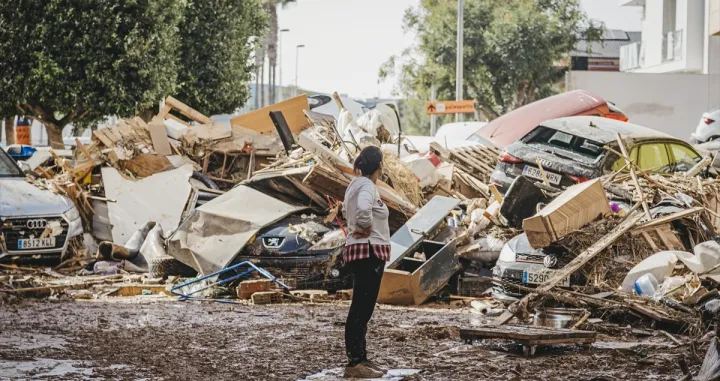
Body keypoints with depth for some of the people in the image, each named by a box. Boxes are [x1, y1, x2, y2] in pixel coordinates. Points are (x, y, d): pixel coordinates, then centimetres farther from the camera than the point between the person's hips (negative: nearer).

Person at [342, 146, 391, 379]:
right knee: (361, 308, -10)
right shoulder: (367, 186, -16)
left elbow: (349, 210, 31)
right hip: (369, 252, -10)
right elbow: (363, 209, -37)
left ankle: (360, 359, 19)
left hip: (361, 252, 10)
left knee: (362, 308, 14)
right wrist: (365, 227, -18)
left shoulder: (356, 184, 14)